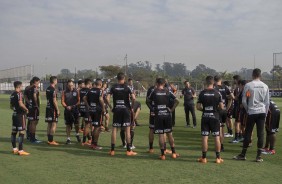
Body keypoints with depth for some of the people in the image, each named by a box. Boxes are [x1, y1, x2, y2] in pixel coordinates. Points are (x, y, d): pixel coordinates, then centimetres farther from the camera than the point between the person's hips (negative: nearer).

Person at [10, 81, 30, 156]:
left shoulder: (12, 95, 12)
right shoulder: (19, 93, -13)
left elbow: (11, 106, 17)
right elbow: (21, 104, -23)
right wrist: (26, 109, -8)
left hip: (14, 114, 9)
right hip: (20, 115, -9)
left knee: (14, 132, 12)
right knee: (21, 132, -7)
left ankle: (14, 149, 21)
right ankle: (21, 150, -9)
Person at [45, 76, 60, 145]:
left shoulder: (47, 89, 12)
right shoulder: (53, 90, -15)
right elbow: (54, 101, -18)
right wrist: (58, 110, -14)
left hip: (48, 108, 9)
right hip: (53, 108, -9)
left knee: (49, 124, 13)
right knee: (54, 124, -6)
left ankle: (49, 139, 18)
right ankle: (51, 141, -6)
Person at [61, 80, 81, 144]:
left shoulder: (76, 91, 4)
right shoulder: (64, 92, 6)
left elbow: (79, 101, 1)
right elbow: (62, 101, 2)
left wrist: (74, 106, -15)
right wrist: (66, 106, -15)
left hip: (75, 110, -1)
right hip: (67, 110, 1)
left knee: (77, 124, 1)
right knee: (68, 125, 5)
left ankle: (77, 135, 29)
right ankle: (68, 139, 13)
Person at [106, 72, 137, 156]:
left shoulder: (113, 87, 3)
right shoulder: (127, 87, -2)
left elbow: (107, 98, -5)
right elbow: (133, 98, -13)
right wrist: (132, 107, 0)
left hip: (116, 109, 2)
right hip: (126, 109, -2)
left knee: (114, 129, 7)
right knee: (127, 129, 3)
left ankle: (112, 150, 9)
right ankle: (129, 150, 5)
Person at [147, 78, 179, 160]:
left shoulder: (154, 92, -1)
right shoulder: (168, 91, 2)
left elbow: (148, 102, 5)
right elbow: (177, 101, -3)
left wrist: (152, 109, 8)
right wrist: (172, 109, 0)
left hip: (158, 115, -1)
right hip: (167, 114, 2)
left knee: (161, 135, 2)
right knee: (169, 133, 11)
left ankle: (163, 154, 5)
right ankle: (173, 153, 14)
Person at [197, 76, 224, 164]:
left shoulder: (202, 93, -3)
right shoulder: (217, 92, -5)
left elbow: (198, 107, -4)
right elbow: (221, 107, -7)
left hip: (205, 117, 1)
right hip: (215, 117, -1)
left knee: (204, 137, 3)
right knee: (216, 137, 6)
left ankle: (204, 157, 7)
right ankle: (218, 158, 10)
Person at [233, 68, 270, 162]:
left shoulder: (248, 85, -4)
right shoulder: (265, 86, 5)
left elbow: (244, 101, -3)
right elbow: (267, 102, 6)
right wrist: (265, 114, 14)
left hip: (252, 112, -2)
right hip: (262, 112, 3)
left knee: (247, 133, 4)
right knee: (260, 134, 4)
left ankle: (243, 155, 11)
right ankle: (259, 156, 6)